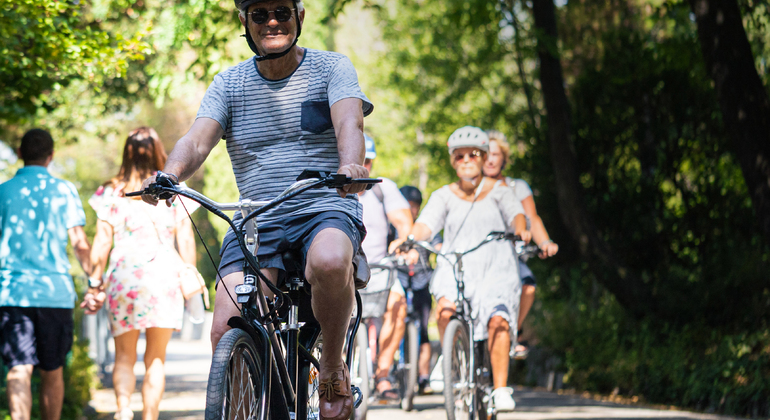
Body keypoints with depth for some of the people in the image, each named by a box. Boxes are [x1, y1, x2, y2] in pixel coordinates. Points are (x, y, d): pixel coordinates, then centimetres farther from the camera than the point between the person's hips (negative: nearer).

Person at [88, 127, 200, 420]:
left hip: (123, 274, 0)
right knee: (156, 359, 7)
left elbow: (101, 244, 2)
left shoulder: (111, 192, 3)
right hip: (164, 275, 0)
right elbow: (186, 242, 5)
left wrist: (95, 283, 8)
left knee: (124, 356, 7)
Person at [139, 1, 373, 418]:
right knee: (226, 333, -19)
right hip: (256, 224, 2)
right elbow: (198, 139, -6)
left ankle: (333, 365, -13)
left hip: (325, 211, -2)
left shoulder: (332, 68, 4)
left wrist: (350, 166, -39)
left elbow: (349, 122, -15)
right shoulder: (229, 83, 9)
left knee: (329, 262, -39)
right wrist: (169, 175, -30)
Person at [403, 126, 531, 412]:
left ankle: (500, 390, -16)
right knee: (446, 310, -29)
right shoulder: (444, 196, 11)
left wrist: (521, 229, -33)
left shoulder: (498, 191, 10)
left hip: (495, 272, -1)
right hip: (454, 270, 1)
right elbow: (427, 222, -5)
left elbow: (515, 213, -9)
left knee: (498, 321, -24)